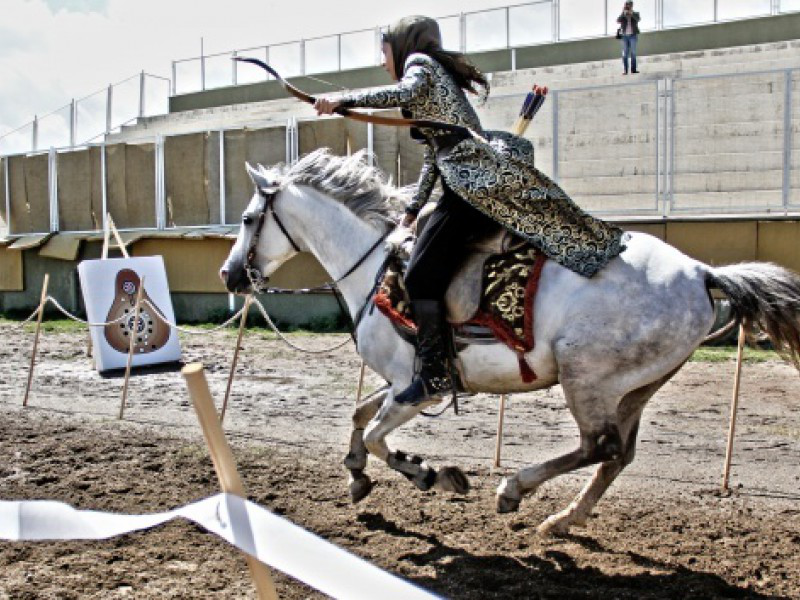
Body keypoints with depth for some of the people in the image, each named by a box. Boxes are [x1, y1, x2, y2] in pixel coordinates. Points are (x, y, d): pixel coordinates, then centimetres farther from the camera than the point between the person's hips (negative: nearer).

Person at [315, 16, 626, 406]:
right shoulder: (435, 79, 31)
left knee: (421, 274, -14)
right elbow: (434, 155, 31)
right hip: (477, 186, 10)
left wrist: (342, 101, -16)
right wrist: (413, 209, 28)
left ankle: (434, 375, -14)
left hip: (473, 183, -10)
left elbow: (407, 92, -21)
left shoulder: (420, 62, 5)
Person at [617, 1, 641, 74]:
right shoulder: (622, 15, 7)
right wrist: (623, 12, -23)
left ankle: (633, 69, 3)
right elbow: (618, 21, -12)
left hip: (633, 35, 0)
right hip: (625, 36, 0)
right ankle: (625, 70, -5)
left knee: (633, 53, 0)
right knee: (625, 53, -4)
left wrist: (631, 13, -30)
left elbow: (637, 19, -16)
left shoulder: (635, 14, 5)